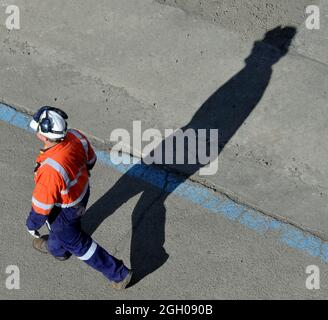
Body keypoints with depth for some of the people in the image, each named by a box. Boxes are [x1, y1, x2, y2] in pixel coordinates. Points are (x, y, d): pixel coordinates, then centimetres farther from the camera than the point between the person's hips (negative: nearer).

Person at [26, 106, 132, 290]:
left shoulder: (49, 169, -44)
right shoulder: (76, 136, -25)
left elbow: (42, 205, -28)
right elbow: (90, 160, -2)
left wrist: (32, 225, -7)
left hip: (64, 209, -7)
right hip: (82, 190, 7)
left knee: (76, 242, 21)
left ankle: (118, 273, 34)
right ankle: (56, 249, 70)